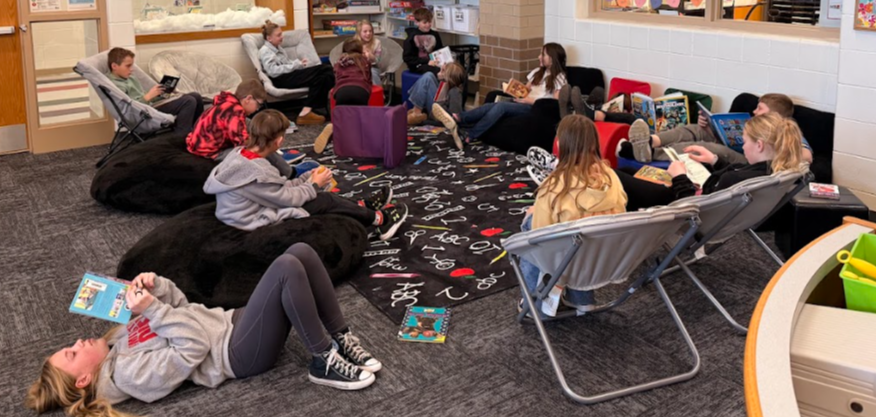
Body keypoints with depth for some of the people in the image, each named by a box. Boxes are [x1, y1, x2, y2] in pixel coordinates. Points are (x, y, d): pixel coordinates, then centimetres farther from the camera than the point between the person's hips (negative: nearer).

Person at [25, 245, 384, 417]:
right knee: (287, 267, -32)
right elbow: (193, 346, -22)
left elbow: (179, 306, 17)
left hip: (232, 321, 9)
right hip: (238, 352, -9)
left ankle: (341, 339, -1)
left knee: (300, 251, -8)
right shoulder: (129, 374, -14)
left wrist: (155, 285, -3)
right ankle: (324, 362, -17)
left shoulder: (118, 342, 13)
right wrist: (152, 307, -20)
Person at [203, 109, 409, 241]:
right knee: (325, 202, -1)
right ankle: (379, 219, 17)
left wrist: (309, 177, 7)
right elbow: (289, 198, -17)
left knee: (320, 196, 15)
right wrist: (315, 184, -1)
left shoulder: (239, 154, -3)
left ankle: (365, 207, 32)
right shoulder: (255, 171, -30)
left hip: (259, 209, 9)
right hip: (261, 225, -8)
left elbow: (279, 188, 7)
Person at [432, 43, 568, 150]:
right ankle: (455, 120, -49)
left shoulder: (559, 78, 2)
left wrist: (531, 100, -14)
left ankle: (467, 136, -50)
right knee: (492, 105, -25)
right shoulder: (538, 72, 26)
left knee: (501, 106, -33)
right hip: (525, 103, 7)